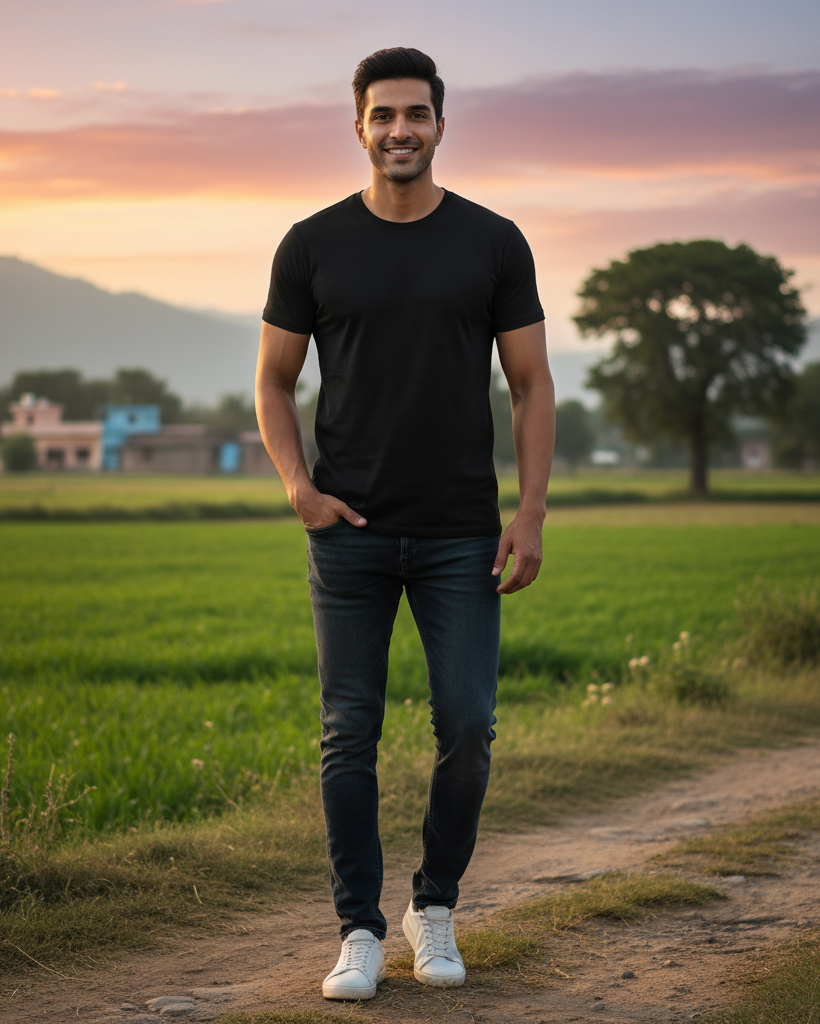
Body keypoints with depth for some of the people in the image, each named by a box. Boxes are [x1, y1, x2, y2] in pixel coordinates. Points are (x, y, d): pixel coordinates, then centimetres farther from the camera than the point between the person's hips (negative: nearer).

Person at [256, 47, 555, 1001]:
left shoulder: (493, 242, 2)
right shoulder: (313, 245, 2)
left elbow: (532, 387, 4)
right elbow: (273, 382, 9)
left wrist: (530, 515, -5)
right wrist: (297, 484, -7)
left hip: (461, 537, 0)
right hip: (349, 533, 0)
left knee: (468, 729, -2)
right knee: (349, 736, 2)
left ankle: (436, 907, 19)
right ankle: (360, 932, 12)